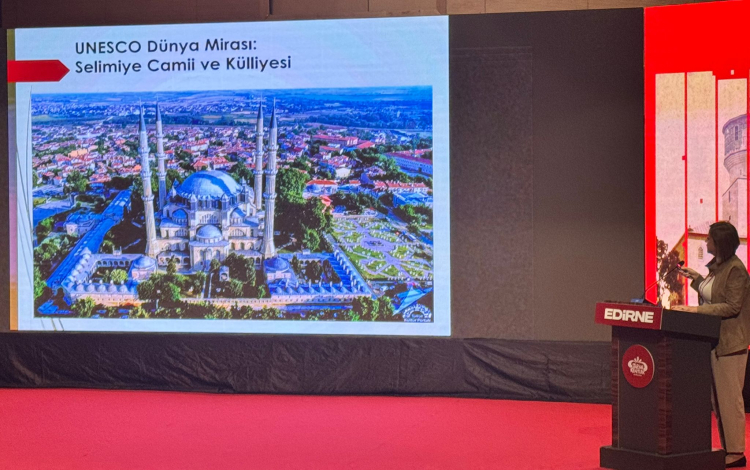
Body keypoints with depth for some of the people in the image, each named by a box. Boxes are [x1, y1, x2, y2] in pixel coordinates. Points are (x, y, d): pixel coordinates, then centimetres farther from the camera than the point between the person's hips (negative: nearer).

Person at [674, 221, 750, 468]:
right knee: (717, 400, 12)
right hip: (713, 340, 10)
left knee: (729, 399, -4)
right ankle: (727, 449, 18)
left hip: (730, 343, -10)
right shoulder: (716, 266, 12)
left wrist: (696, 310, -24)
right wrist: (696, 278, 16)